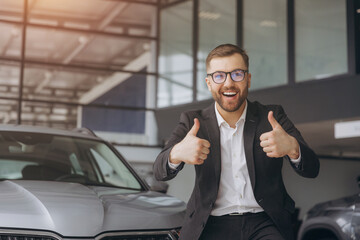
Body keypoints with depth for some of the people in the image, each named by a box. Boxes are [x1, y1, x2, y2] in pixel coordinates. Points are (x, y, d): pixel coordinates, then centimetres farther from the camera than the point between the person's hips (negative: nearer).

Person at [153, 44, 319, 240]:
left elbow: (311, 170, -5)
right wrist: (177, 153, -31)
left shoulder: (272, 117, 5)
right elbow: (160, 172, -6)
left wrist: (292, 147, -29)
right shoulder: (193, 121, 6)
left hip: (265, 223, -1)